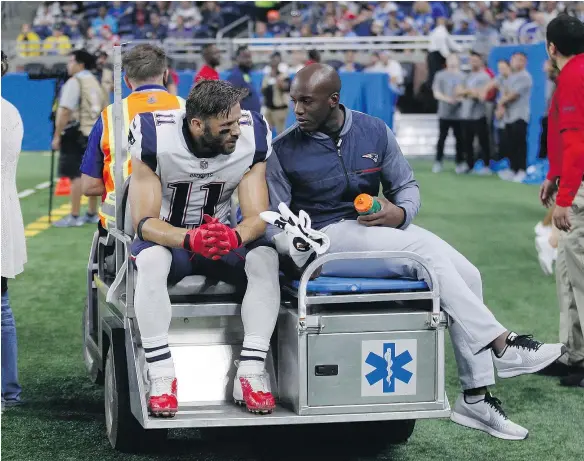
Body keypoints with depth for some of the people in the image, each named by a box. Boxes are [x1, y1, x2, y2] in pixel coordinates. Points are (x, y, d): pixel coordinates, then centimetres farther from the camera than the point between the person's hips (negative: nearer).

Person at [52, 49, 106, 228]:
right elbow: (105, 110, 18)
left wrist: (57, 136, -15)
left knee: (76, 175, -8)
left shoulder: (74, 82, -10)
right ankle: (92, 214, 19)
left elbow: (65, 111, -18)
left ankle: (74, 217, -9)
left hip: (77, 133, -8)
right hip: (95, 133, 8)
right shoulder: (95, 82, 15)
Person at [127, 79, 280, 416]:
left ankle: (250, 373, -29)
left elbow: (257, 216, -17)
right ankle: (161, 376, -34)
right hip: (167, 237, -2)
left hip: (223, 237, 2)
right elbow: (144, 221, -24)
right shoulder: (155, 137, -22)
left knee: (266, 258, -29)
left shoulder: (252, 137, -15)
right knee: (151, 260, -37)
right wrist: (190, 238, -45)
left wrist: (235, 236, -42)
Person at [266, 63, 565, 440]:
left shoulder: (374, 132, 5)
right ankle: (501, 347, -18)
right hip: (326, 237, -5)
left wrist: (401, 213, -11)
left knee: (467, 275, -13)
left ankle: (475, 398, -7)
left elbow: (407, 186, 11)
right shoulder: (285, 151, -3)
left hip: (380, 229, 5)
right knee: (428, 250, -26)